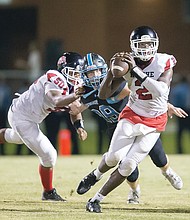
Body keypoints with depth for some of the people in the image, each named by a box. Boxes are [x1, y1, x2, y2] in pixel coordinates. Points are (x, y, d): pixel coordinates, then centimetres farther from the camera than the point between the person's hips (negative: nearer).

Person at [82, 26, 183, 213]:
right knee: (115, 157, -17)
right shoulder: (128, 64, -9)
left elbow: (161, 90, -32)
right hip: (132, 115, 1)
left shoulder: (164, 62, -13)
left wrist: (136, 70, -36)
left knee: (128, 165, -8)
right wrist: (112, 71, -27)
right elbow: (103, 95, -10)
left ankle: (97, 199, 4)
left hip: (154, 123, -1)